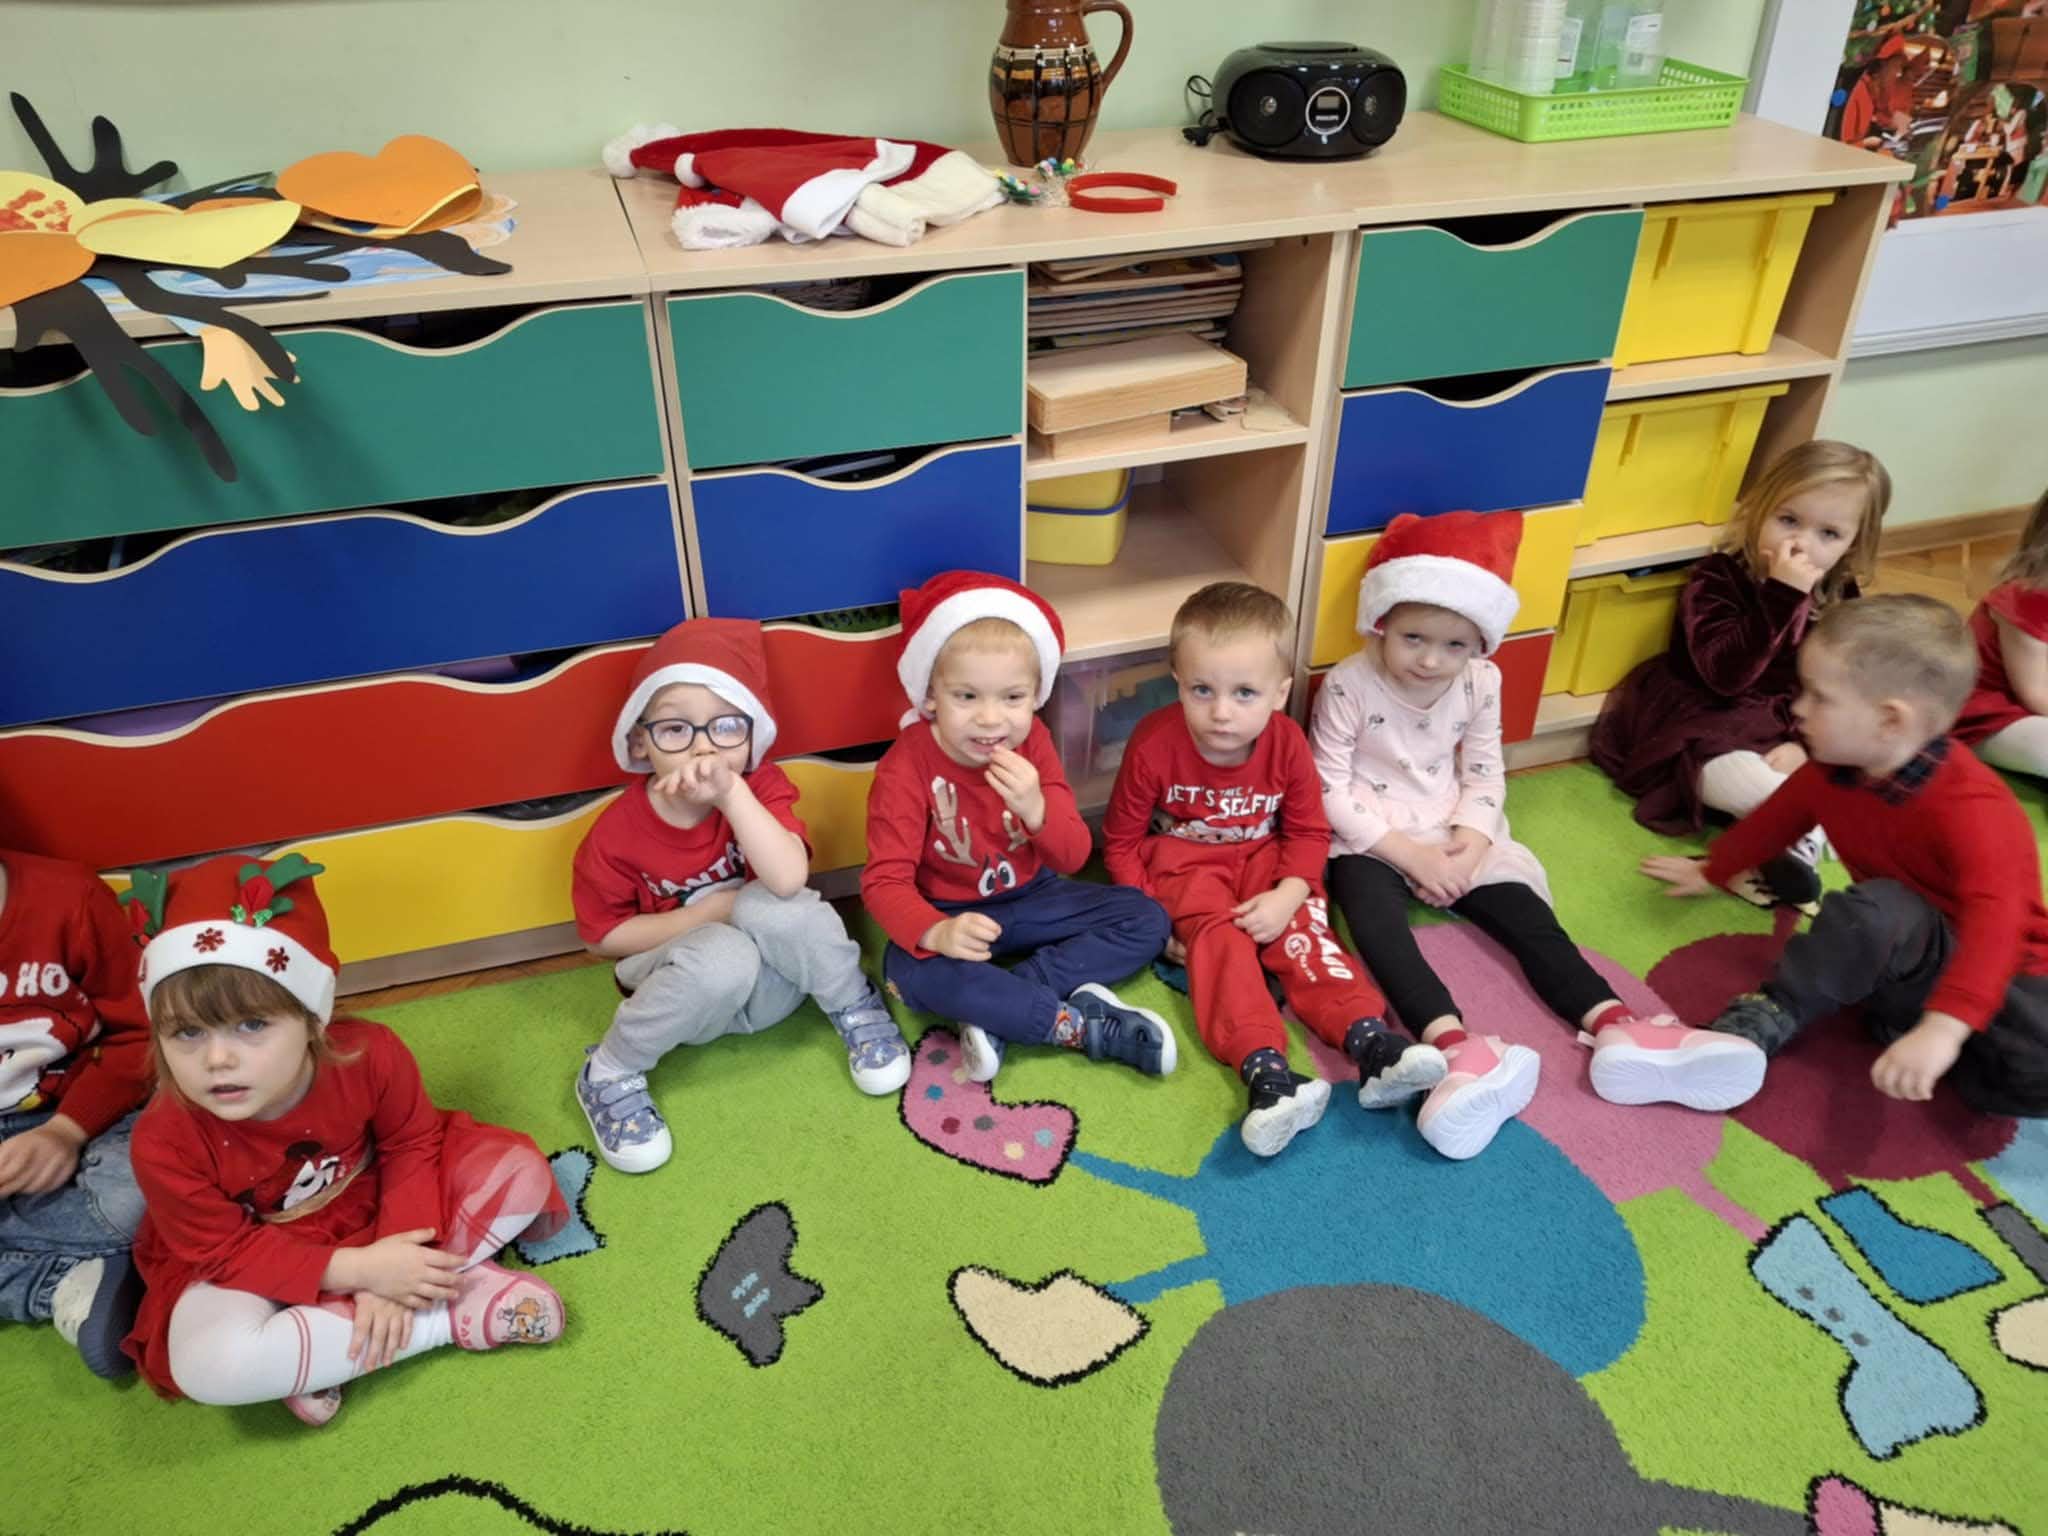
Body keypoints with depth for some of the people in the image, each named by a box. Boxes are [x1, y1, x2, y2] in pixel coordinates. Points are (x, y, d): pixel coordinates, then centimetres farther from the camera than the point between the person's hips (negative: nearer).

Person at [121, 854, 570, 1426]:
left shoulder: (371, 1056, -27)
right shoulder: (165, 1143, -30)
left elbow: (412, 1147, -10)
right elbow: (227, 1254, -20)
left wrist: (388, 1266, -21)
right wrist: (358, 1270, -29)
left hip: (372, 1215, 2)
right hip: (243, 1259, -2)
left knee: (521, 1169, -13)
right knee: (209, 1363, -34)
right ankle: (455, 1310, -20)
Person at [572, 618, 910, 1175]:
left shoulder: (762, 786, -15)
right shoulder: (616, 833, -17)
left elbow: (789, 881, -32)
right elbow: (603, 935, -8)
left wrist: (732, 793, -42)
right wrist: (711, 912, -17)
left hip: (769, 981, 1)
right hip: (686, 992, -1)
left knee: (776, 906, -33)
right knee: (723, 955, -38)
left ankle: (856, 1008, -8)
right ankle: (609, 1075, -15)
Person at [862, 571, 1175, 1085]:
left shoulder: (1033, 742, -10)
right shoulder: (905, 768, -22)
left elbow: (1074, 857, -10)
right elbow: (885, 881, -26)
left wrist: (1036, 808, -33)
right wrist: (936, 933, -47)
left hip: (1029, 899, 5)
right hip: (948, 912, -4)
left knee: (1147, 920, -10)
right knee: (911, 971, -37)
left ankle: (999, 1011, -23)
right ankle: (1083, 1025, -27)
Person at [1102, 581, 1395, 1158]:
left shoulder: (1287, 744, -14)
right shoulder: (1154, 744, -20)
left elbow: (1309, 833, -4)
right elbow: (1121, 840, -9)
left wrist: (1287, 896, -22)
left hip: (1263, 857, 3)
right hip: (1185, 862, -3)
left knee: (1303, 925, -21)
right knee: (1217, 934, -27)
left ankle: (1368, 1040, -32)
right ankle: (1265, 1070, -44)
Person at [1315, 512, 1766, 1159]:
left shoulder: (1481, 682, -3)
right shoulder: (1349, 685, -16)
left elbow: (1484, 775, 4)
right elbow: (1329, 790, -14)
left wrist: (1469, 844, -15)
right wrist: (1406, 852, -20)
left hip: (1450, 838, 5)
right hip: (1371, 841, -5)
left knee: (1526, 912, -14)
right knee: (1378, 922, -32)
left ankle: (1617, 1029, -26)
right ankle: (1453, 1047, -52)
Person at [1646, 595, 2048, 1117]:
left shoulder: (1970, 806, -29)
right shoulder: (1831, 773, -6)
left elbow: (1996, 920, -41)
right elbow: (1775, 819, 15)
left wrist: (1943, 1027, -54)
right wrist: (1711, 872, 31)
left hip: (1994, 968, -3)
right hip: (1904, 956, 4)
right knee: (1876, 908, -34)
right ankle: (1773, 1012, -23)